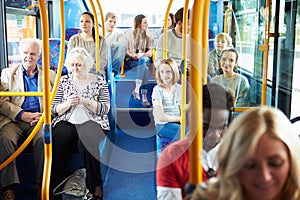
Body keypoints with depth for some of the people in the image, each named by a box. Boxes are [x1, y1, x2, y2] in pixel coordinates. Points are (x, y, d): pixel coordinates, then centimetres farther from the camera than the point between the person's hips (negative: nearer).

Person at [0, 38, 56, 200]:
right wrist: (22, 114, -10)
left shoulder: (49, 75, 21)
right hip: (14, 120, 1)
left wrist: (44, 115, -11)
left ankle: (41, 184, -22)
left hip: (40, 120, 0)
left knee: (44, 138, -33)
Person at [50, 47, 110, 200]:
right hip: (66, 121, 2)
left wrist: (85, 101, -12)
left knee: (86, 141, -35)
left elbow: (105, 109, 1)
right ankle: (55, 187, -22)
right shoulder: (64, 81, 15)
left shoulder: (99, 81, 9)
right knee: (59, 141, -31)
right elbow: (54, 109, 11)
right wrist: (68, 104, -9)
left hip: (91, 121, -2)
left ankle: (95, 186, -23)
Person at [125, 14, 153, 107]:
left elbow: (150, 52, 6)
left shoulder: (148, 36, 18)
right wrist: (131, 55, -20)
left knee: (143, 60, -36)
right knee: (145, 68, -35)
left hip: (144, 59, 3)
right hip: (130, 61, -3)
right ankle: (144, 97, -46)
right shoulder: (129, 34, 8)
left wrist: (142, 55, -15)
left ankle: (137, 89, -46)